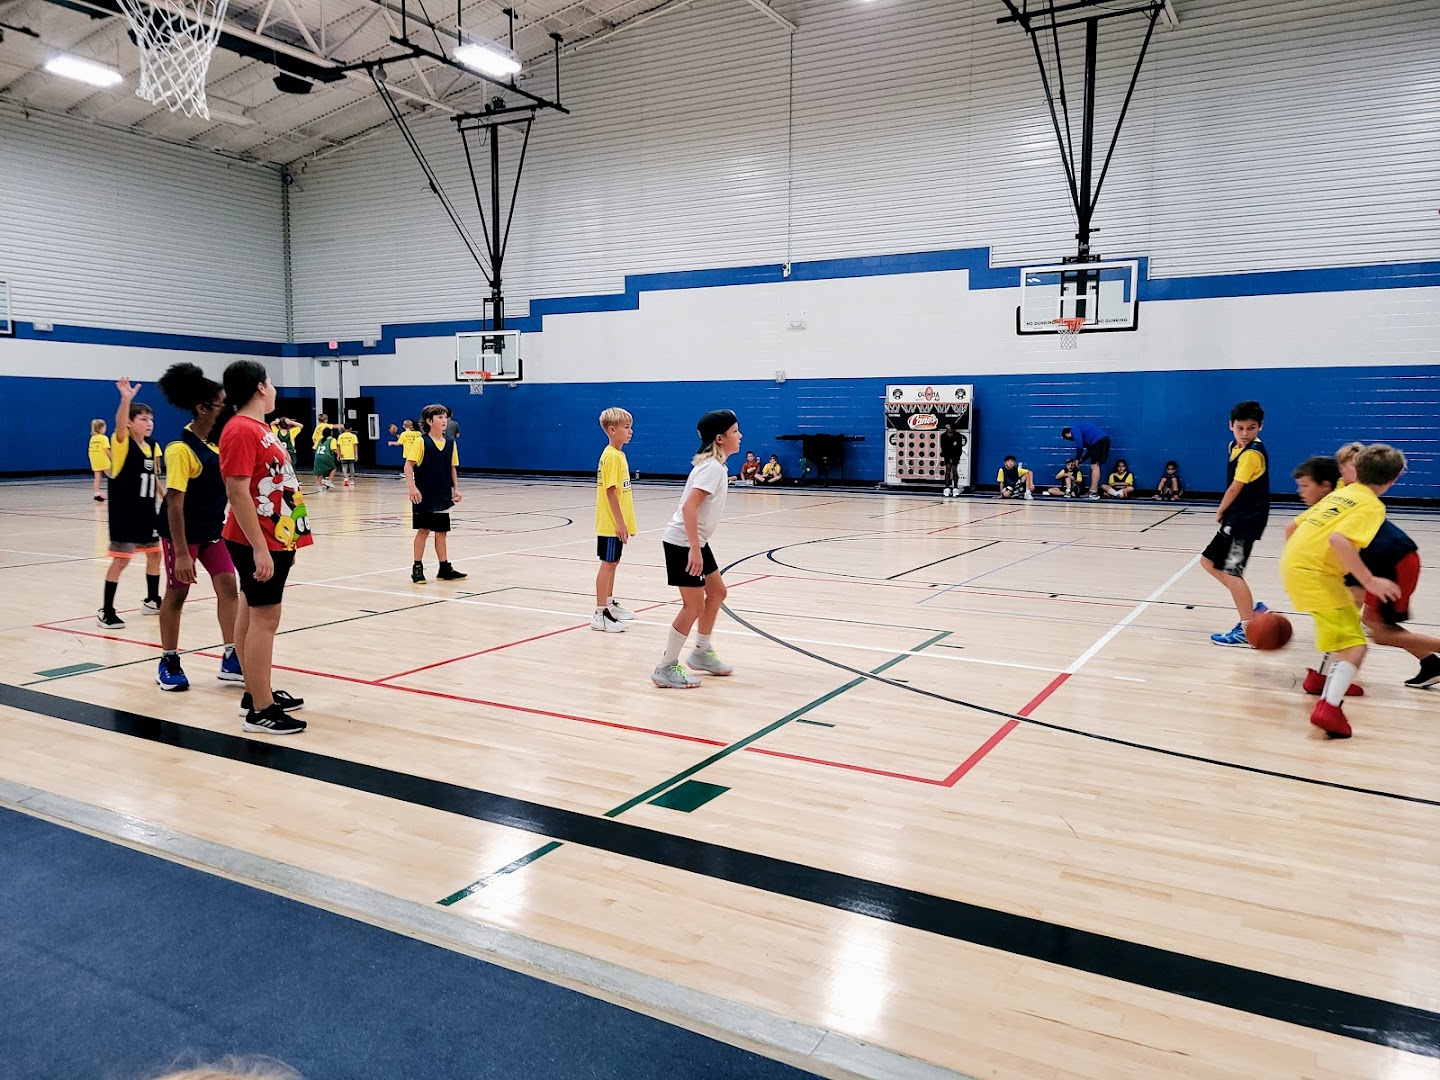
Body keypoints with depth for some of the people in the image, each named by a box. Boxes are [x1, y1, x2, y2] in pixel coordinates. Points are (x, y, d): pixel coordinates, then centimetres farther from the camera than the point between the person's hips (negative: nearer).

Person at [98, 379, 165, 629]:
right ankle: (106, 611, 3)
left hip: (146, 512, 7)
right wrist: (126, 400, -50)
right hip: (124, 513, -7)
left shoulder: (153, 447, 7)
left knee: (154, 554, 15)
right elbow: (119, 424, -34)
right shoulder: (123, 444, -12)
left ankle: (152, 601, 32)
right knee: (121, 560, -6)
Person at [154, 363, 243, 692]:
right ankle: (169, 664, 19)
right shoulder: (181, 449, -22)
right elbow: (175, 503, -24)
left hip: (212, 528, 7)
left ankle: (231, 660, 5)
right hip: (183, 531, -7)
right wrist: (181, 552, -26)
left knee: (228, 585, 0)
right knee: (177, 593, 5)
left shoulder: (220, 439, 0)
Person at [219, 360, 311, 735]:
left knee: (253, 615, 15)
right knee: (264, 619, -6)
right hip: (259, 543, -10)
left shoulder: (260, 427, 14)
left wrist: (286, 541, 22)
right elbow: (237, 493, -22)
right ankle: (261, 710, -1)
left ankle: (257, 693, 25)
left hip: (277, 539, 10)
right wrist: (259, 547, -25)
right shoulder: (241, 430, -16)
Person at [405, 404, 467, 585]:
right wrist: (412, 487, -19)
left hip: (443, 496, 5)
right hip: (424, 495, -5)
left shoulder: (450, 443, 5)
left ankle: (445, 569, 16)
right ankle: (417, 568, 11)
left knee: (442, 531, 10)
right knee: (423, 530, 0)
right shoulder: (421, 442, -9)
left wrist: (456, 489, 6)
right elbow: (408, 465, -11)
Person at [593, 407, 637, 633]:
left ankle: (609, 604, 30)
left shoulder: (619, 454, 12)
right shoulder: (611, 456, -17)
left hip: (616, 523, 9)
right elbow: (610, 491, -21)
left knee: (612, 562, 18)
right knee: (608, 564, -6)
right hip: (611, 523, -9)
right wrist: (619, 522, -21)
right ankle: (600, 615, -2)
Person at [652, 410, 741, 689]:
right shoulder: (712, 468, -19)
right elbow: (689, 507, -28)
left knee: (717, 593, 17)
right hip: (683, 543, -10)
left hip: (695, 541, 10)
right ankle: (666, 669, 3)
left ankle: (702, 653, 31)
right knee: (694, 605, -6)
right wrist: (694, 549, -31)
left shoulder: (714, 464, 10)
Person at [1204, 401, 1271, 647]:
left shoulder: (1253, 453, -19)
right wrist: (1225, 513, 7)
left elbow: (1235, 488, -16)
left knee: (1230, 571, -11)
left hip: (1247, 519, -10)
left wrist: (1220, 512, -1)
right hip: (1236, 517, 10)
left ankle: (1247, 631, -6)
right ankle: (1253, 608, 17)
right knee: (1209, 561, 14)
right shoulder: (1235, 446, 10)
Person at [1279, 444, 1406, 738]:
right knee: (1355, 645, -7)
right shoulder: (1372, 506, -6)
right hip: (1314, 574, -9)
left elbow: (1295, 526, 22)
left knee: (1347, 620, 31)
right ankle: (1328, 708, -22)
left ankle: (1334, 684, 40)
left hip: (1293, 563, 9)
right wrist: (1369, 581, -21)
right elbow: (1339, 539, -23)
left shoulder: (1340, 494, 19)